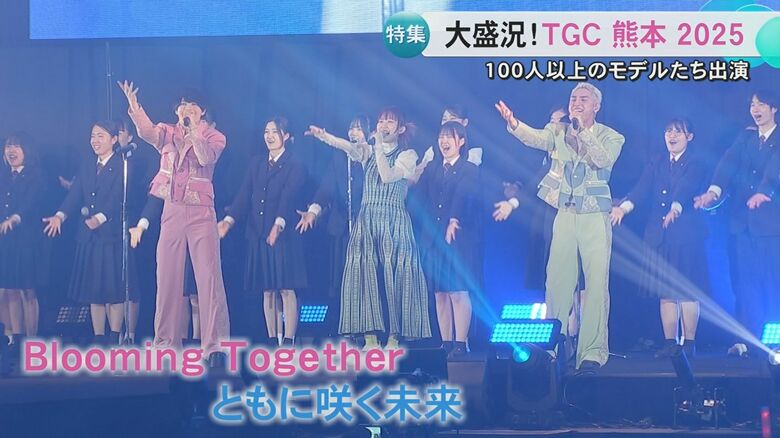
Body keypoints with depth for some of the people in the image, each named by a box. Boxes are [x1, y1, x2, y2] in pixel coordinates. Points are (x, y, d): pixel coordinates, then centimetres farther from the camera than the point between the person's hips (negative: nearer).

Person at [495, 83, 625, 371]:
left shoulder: (610, 137, 3)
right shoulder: (559, 132, 8)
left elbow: (604, 159, -18)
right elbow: (535, 138, -13)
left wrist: (583, 130, -21)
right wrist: (514, 125, -33)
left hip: (595, 218, -3)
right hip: (565, 216, 3)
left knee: (596, 285, -8)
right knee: (557, 282, 3)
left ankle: (592, 351, -6)